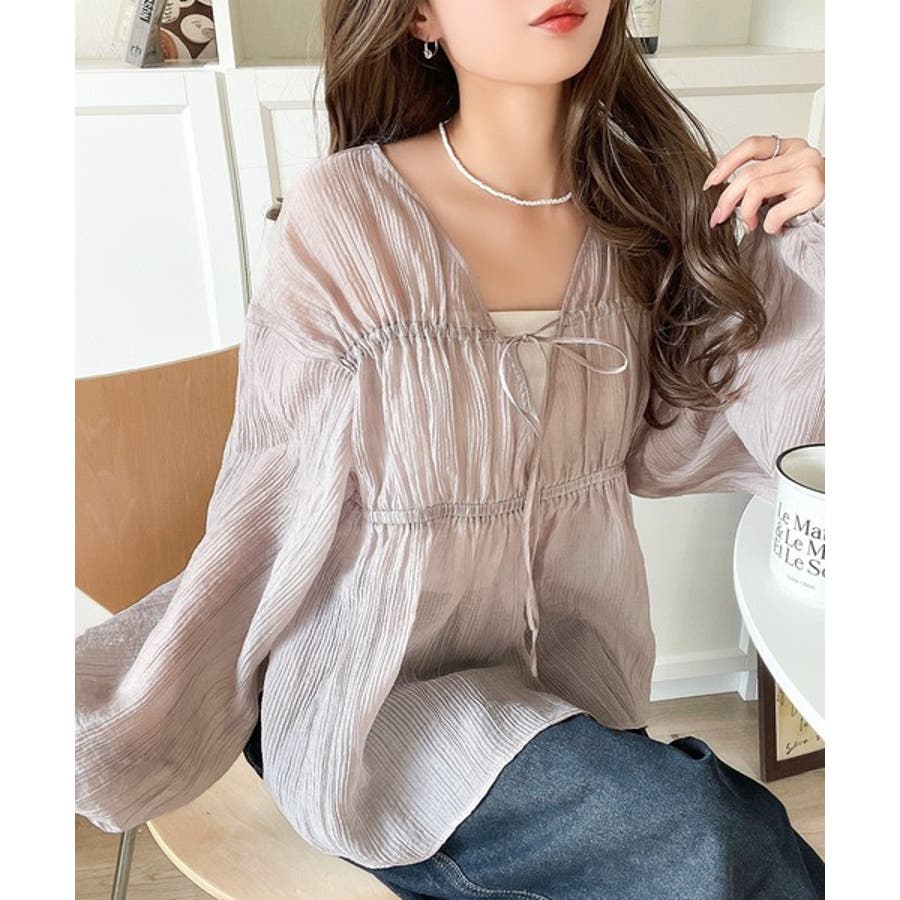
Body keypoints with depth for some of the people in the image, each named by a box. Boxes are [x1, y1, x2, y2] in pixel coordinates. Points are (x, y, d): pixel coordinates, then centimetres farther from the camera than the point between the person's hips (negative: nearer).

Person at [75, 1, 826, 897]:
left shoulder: (639, 195, -2)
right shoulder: (346, 214, -15)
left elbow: (669, 446, -1)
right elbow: (273, 516, -9)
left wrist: (798, 247, -10)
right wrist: (117, 719, -10)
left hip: (572, 680, 5)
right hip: (381, 701, -4)